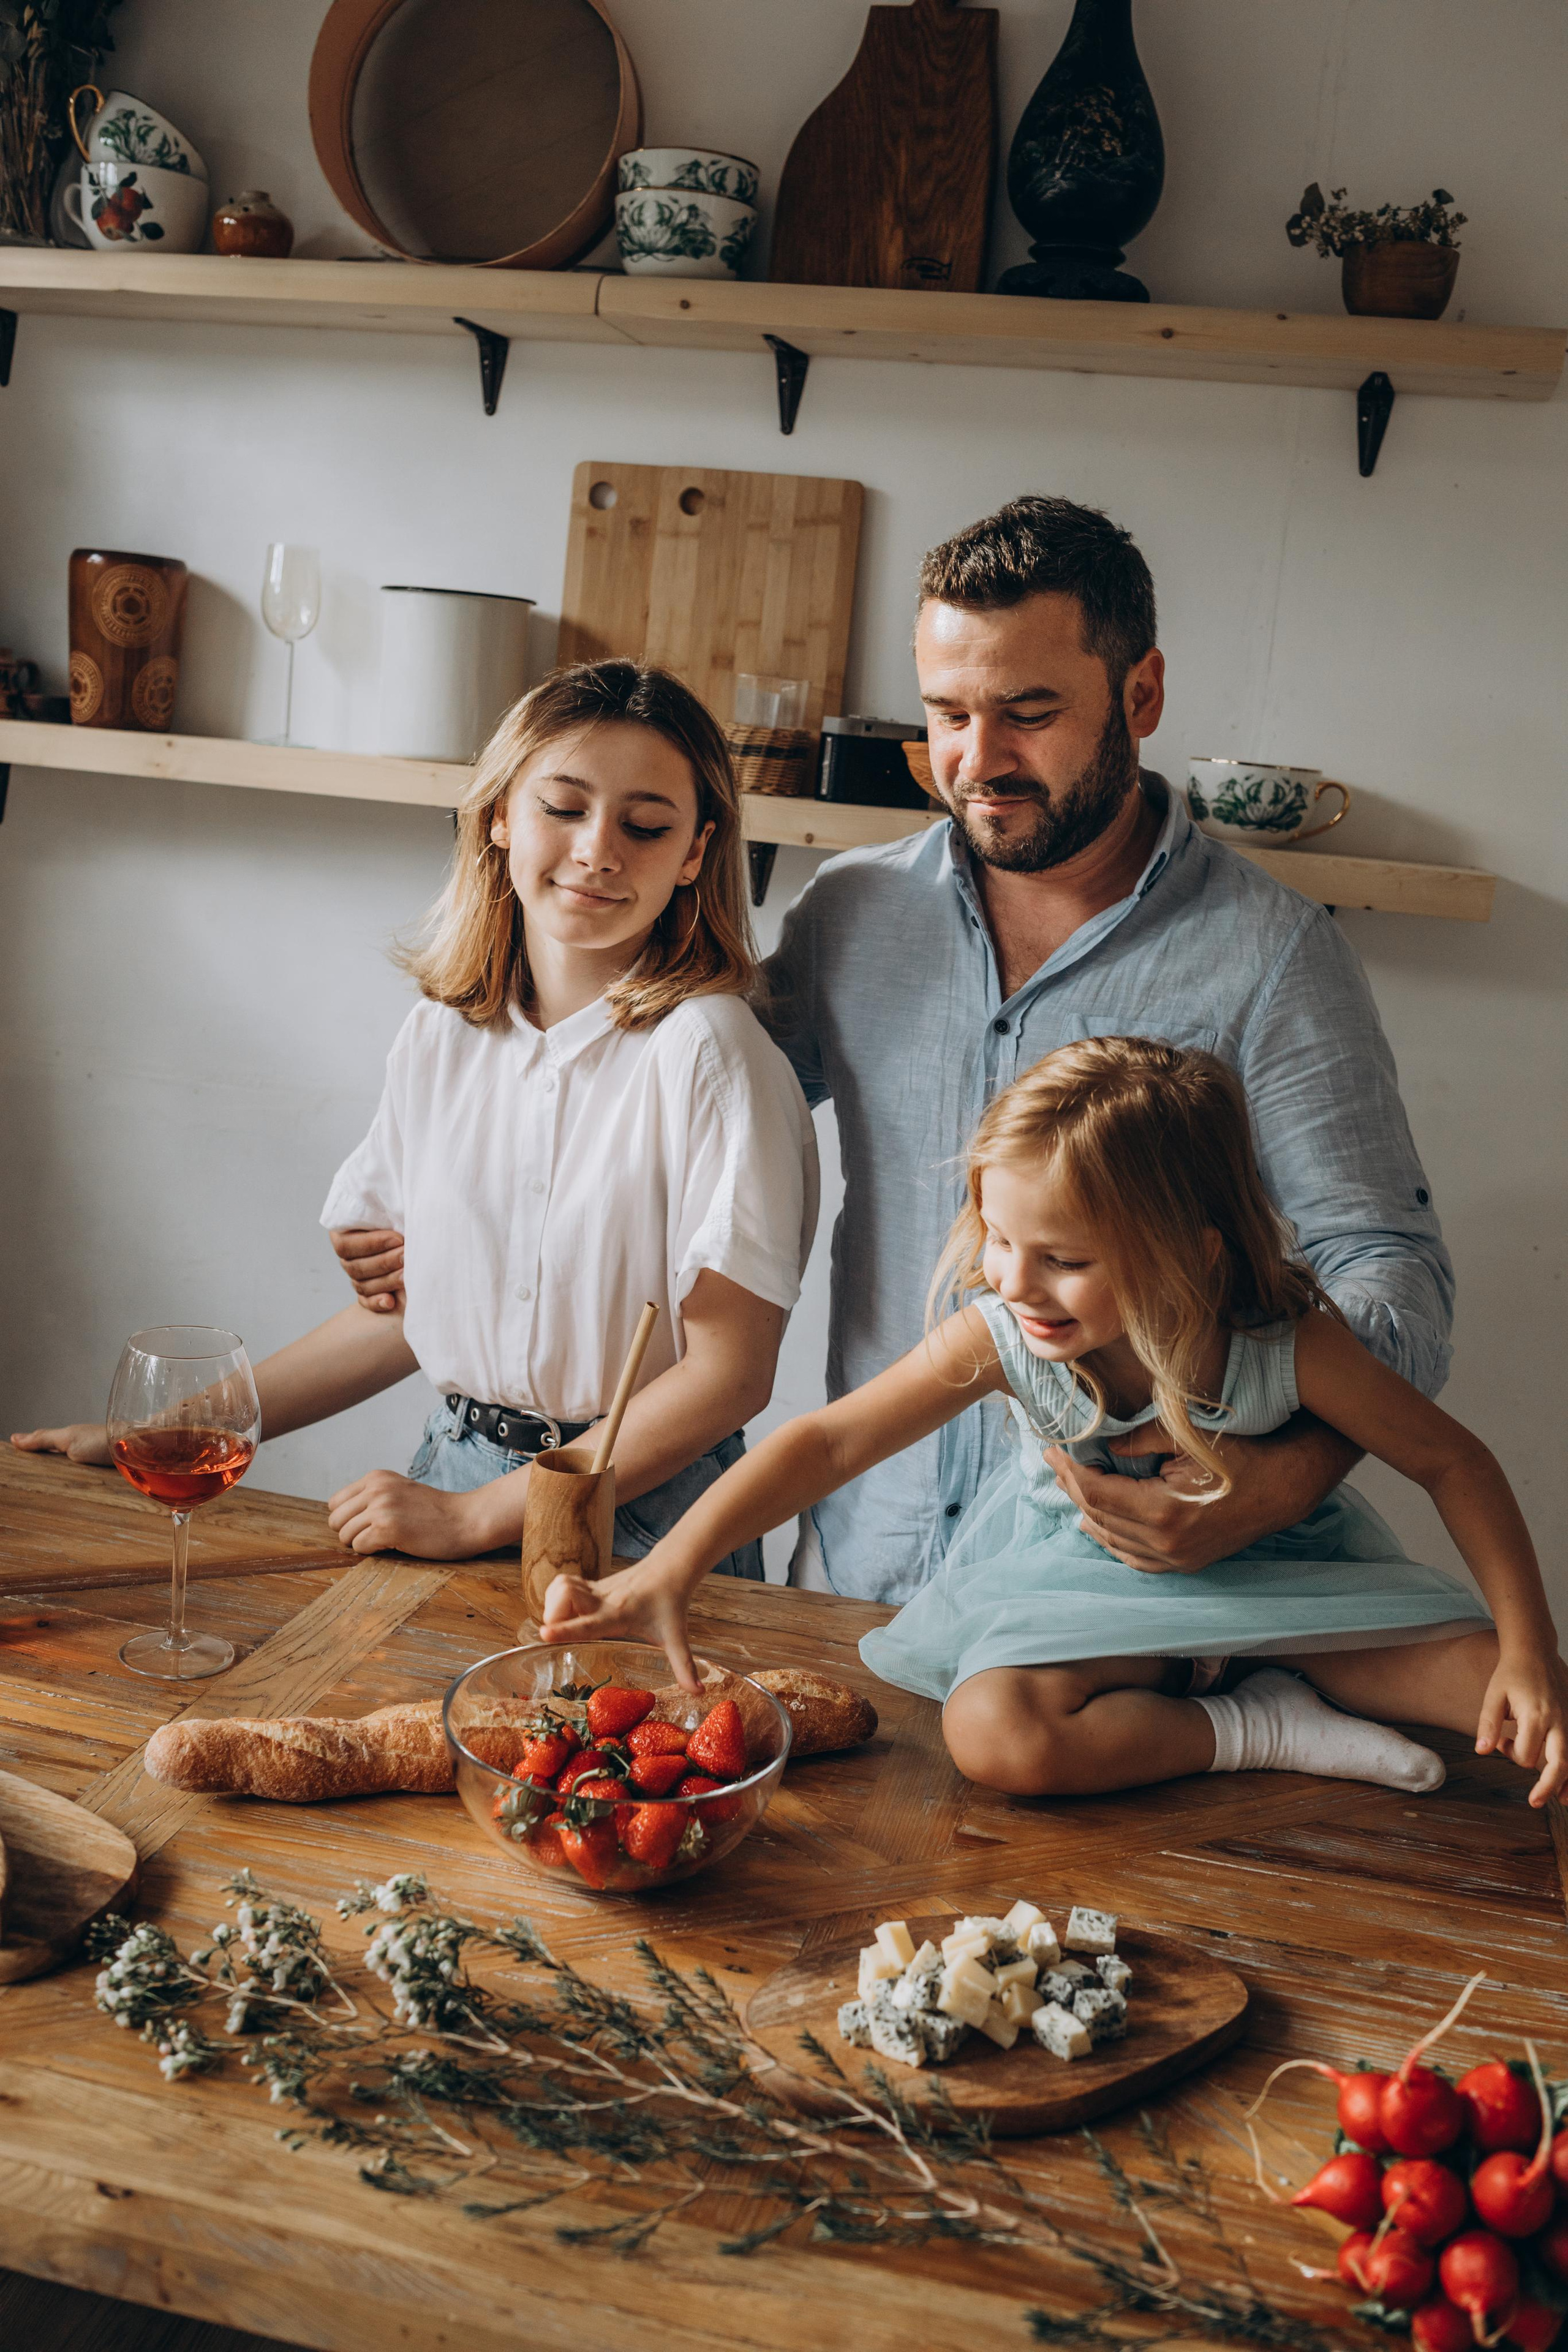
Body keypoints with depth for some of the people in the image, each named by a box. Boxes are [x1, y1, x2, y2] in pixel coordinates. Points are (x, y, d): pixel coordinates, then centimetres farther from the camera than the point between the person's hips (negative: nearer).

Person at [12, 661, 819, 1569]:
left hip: (645, 1512, -3)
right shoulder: (443, 1034, 3)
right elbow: (405, 1312, 11)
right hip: (456, 1472, 4)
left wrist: (475, 1516, -13)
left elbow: (730, 1370, -13)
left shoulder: (702, 1049, -13)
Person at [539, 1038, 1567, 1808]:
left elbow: (1454, 1463, -15)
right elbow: (831, 1440, -28)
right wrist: (672, 1568, -39)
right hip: (1091, 1575, 1)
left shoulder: (1290, 1343, -28)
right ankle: (1260, 1729, -11)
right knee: (992, 1735, -31)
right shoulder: (1000, 1336, -27)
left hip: (1276, 1569, 0)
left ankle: (1288, 1666, 4)